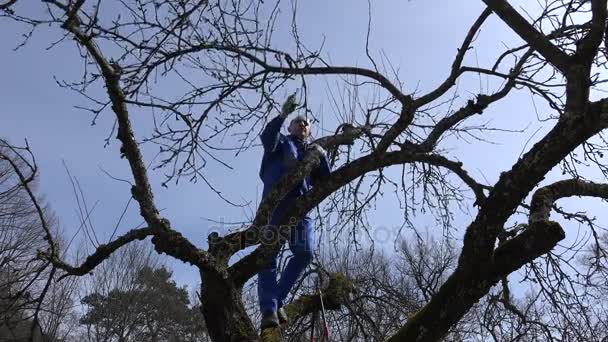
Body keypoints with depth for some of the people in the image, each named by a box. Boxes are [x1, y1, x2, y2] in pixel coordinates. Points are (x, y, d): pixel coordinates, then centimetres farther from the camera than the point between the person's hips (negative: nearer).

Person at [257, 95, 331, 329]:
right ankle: (268, 309, -19)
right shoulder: (281, 142, 22)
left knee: (305, 253, -14)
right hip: (275, 202, -3)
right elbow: (266, 137, -4)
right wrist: (282, 115, -19)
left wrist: (322, 156, 1)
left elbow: (325, 181, 16)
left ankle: (278, 299, 0)